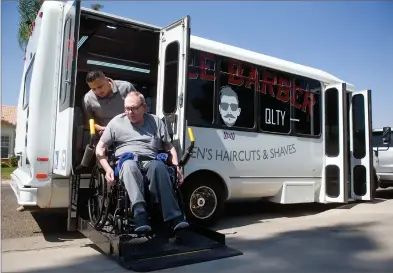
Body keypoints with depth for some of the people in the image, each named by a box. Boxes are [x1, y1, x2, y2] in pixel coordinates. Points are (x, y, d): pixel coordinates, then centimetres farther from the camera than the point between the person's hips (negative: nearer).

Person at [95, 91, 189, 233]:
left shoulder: (156, 121, 19)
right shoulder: (117, 122, 16)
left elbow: (169, 146, 20)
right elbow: (100, 148, 15)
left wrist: (176, 166, 4)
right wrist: (107, 168, -2)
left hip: (150, 162, 1)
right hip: (126, 162, 0)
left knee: (159, 166, -37)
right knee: (130, 165, -39)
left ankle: (174, 216, -42)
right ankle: (140, 213, -51)